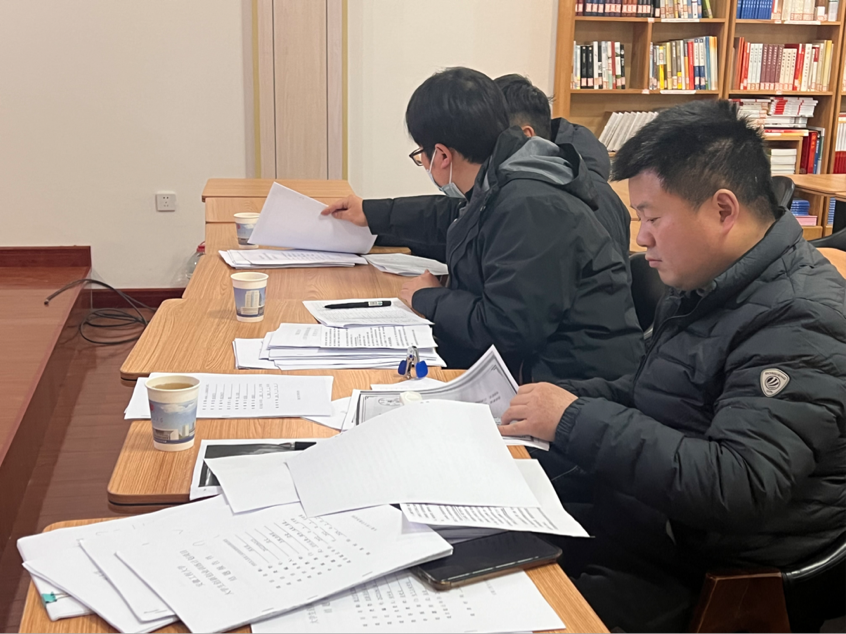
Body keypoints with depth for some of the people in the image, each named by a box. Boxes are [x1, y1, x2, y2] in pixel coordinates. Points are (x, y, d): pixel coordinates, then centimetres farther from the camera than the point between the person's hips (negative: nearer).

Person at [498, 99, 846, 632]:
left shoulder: (800, 323, -22)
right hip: (635, 518, 9)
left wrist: (574, 421, -24)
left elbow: (737, 487, -31)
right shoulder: (705, 289, 8)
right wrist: (557, 397, 0)